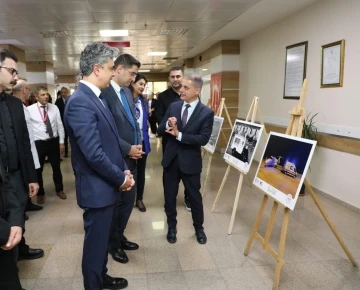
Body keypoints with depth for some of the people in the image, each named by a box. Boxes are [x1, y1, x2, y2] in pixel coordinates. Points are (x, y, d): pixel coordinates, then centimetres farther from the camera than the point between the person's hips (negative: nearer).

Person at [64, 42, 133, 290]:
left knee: (103, 238, 24)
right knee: (96, 242, 9)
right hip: (97, 188, -9)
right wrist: (121, 178, -14)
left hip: (107, 184, 9)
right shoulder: (80, 102, -23)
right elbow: (94, 154, -27)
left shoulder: (97, 97, 8)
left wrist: (124, 170, 4)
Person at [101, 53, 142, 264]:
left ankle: (119, 236, 39)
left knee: (129, 200, 18)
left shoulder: (127, 91, 11)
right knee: (116, 203, 9)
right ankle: (113, 243, 31)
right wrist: (128, 149, -17)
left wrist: (138, 144, 2)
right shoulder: (104, 92, -18)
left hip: (131, 158, 8)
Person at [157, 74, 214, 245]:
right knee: (169, 196, 14)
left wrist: (179, 134, -23)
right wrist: (168, 125, -20)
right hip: (170, 159, 4)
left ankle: (199, 228, 35)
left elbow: (203, 139, -19)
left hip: (190, 161, -3)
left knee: (194, 196, 12)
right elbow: (160, 130, 2)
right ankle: (172, 227, 35)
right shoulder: (173, 106, 2)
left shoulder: (206, 113, -10)